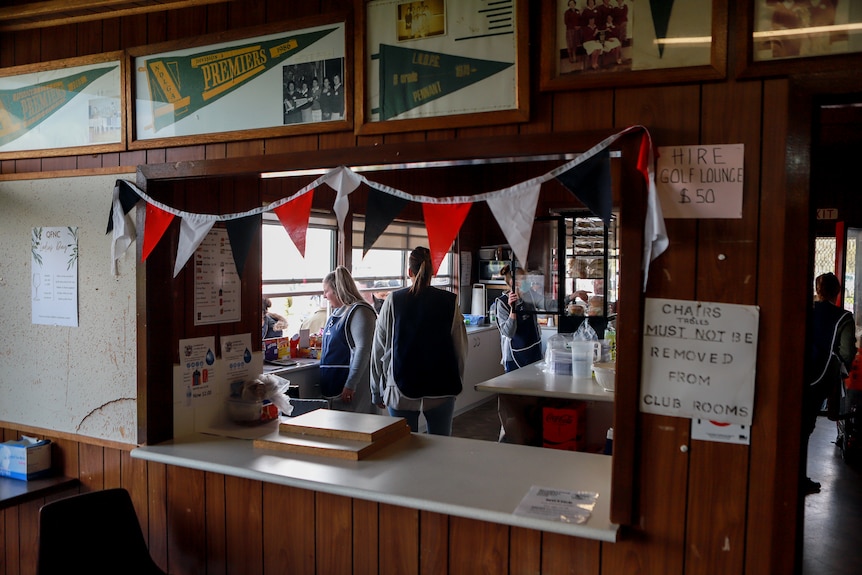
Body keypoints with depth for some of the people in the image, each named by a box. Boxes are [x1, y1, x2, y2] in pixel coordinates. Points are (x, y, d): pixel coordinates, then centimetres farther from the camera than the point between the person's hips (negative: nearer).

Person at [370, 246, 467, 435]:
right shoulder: (450, 302, -4)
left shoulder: (393, 301, -4)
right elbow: (461, 350, -1)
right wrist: (455, 384, 14)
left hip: (401, 391, 0)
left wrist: (376, 391, 10)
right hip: (441, 391, 0)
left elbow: (379, 350, 0)